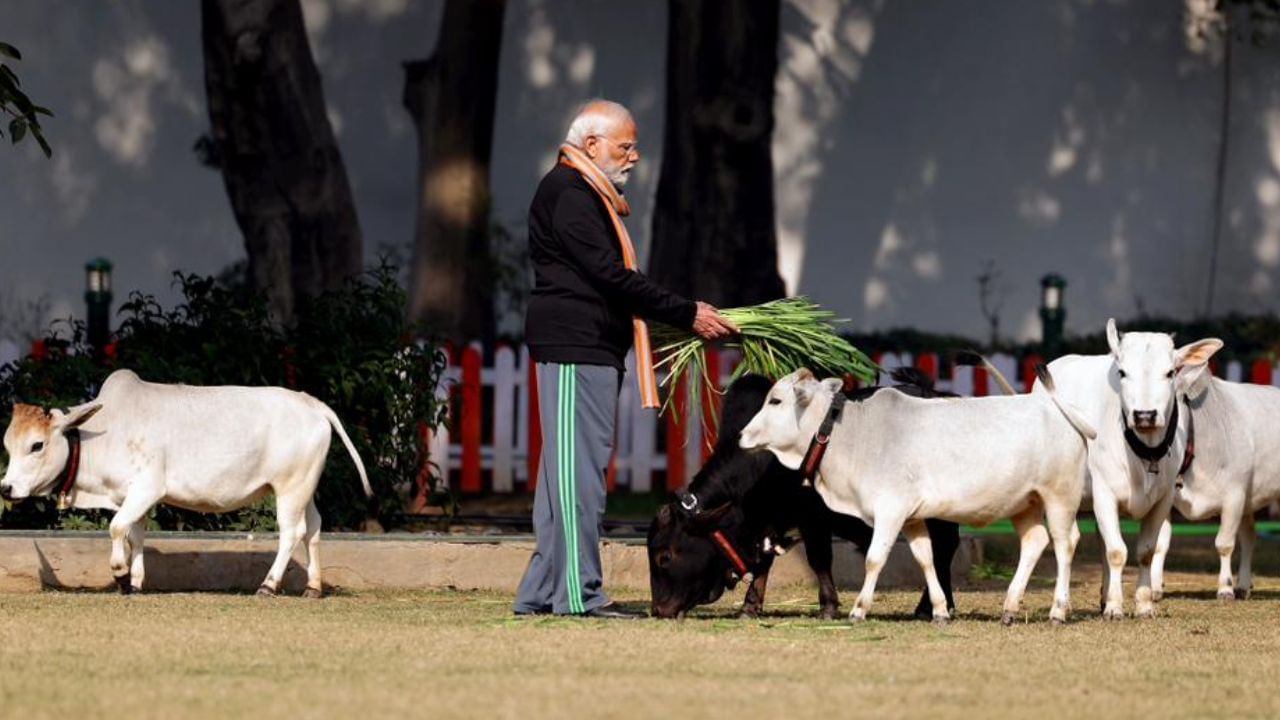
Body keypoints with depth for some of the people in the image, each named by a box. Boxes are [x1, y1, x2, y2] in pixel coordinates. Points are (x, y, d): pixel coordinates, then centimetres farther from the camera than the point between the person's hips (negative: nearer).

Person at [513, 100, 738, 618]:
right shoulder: (569, 193, -11)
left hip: (589, 348, 11)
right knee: (579, 465, -11)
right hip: (575, 344, -11)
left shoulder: (588, 194, 24)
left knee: (567, 471, 9)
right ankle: (578, 592, -12)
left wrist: (685, 319, 14)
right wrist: (688, 315, -15)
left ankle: (540, 593, 10)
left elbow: (609, 280, 23)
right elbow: (610, 277, -17)